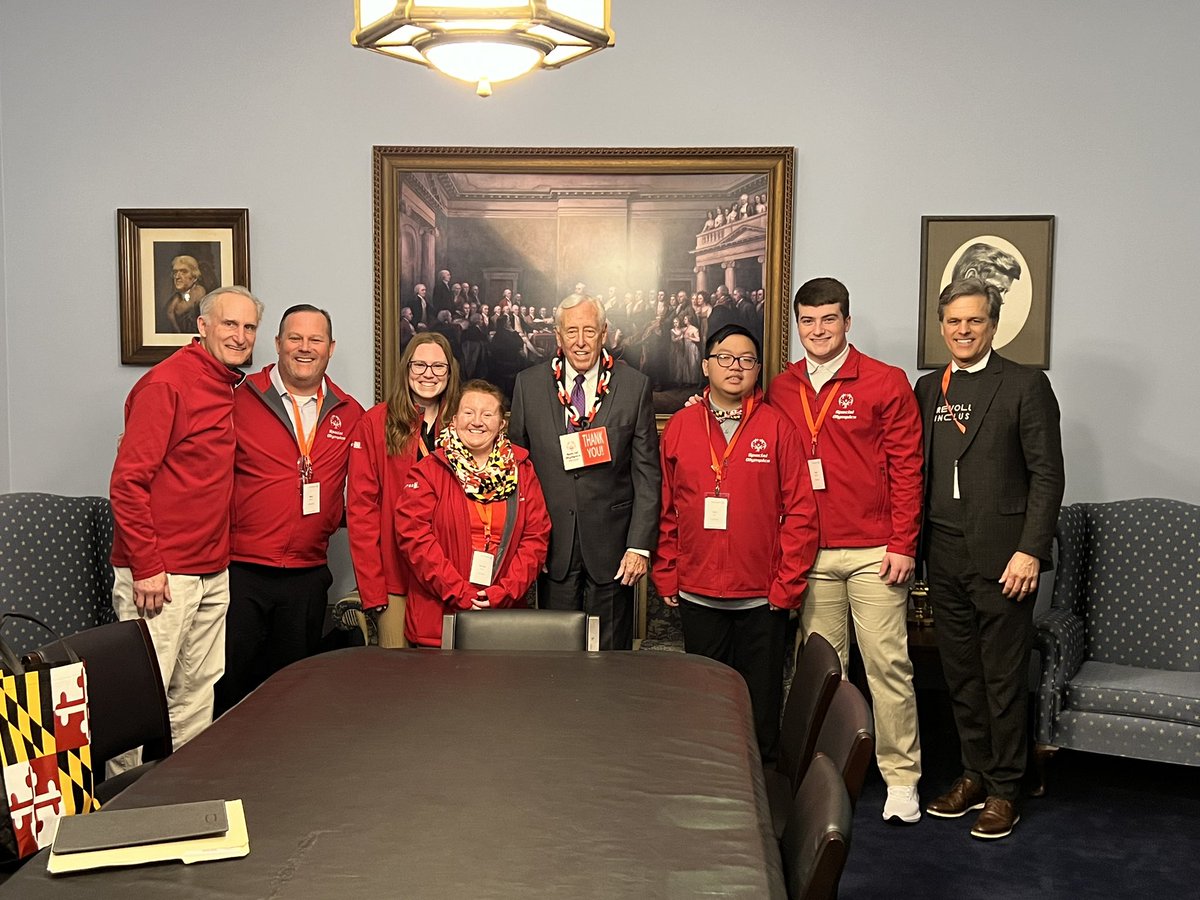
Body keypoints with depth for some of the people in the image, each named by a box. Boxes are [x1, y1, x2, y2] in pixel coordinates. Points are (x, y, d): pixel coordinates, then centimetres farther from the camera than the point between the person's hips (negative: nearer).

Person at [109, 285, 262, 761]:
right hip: (160, 576, -8)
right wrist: (147, 568, -18)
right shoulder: (166, 383, -12)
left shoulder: (230, 388, 13)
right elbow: (127, 481, -16)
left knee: (198, 692, 14)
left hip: (213, 574, 8)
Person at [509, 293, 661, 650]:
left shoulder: (634, 386, -3)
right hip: (552, 543, 1)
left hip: (611, 543, -1)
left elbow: (647, 473, -2)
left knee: (611, 651, 10)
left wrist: (640, 544, -7)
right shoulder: (529, 384, 1)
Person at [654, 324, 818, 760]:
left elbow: (800, 511, -4)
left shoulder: (777, 428, -2)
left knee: (761, 700, 9)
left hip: (763, 596, -2)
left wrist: (787, 584, -8)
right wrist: (666, 575, 3)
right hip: (697, 594, 2)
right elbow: (666, 509, 7)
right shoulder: (679, 426, 4)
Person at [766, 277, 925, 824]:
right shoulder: (780, 390, 9)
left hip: (873, 552, -3)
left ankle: (901, 778, 12)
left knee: (888, 663, 0)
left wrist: (901, 544, -8)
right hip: (809, 553, 3)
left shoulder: (887, 383, -1)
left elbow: (906, 468, -3)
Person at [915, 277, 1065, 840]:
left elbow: (1047, 475, -7)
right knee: (960, 673, 12)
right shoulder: (928, 388, 12)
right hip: (945, 555, 5)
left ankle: (1005, 789, 16)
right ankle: (975, 775, 26)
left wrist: (1030, 551, -14)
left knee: (1004, 677, 3)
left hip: (1002, 555, -5)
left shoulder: (1026, 386, -3)